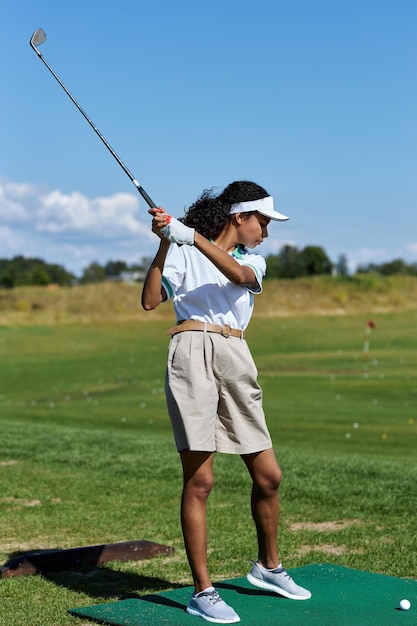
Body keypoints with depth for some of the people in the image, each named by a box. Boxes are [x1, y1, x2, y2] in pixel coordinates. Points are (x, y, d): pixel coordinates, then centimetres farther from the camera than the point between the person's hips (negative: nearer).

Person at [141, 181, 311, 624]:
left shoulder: (254, 260, 19)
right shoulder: (183, 253, 7)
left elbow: (240, 275, -7)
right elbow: (150, 301, -6)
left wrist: (193, 237, -18)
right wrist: (166, 243, -12)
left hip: (237, 360, 5)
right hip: (193, 352, -5)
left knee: (268, 475, 7)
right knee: (199, 480, -8)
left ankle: (267, 567, 29)